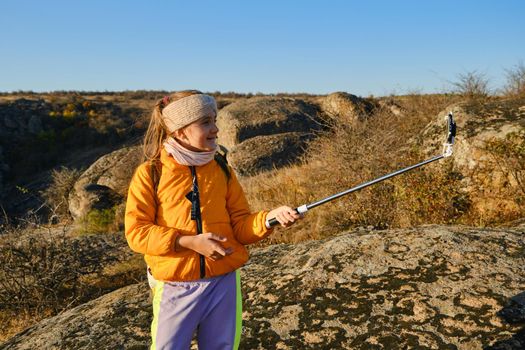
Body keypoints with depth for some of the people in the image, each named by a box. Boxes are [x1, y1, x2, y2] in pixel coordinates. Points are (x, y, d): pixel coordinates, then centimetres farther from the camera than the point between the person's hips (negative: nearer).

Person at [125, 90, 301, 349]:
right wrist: (189, 242, -21)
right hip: (175, 287, -2)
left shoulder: (222, 170, 2)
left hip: (224, 283, 3)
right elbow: (136, 232, -10)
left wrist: (270, 217, -19)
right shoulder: (150, 173, -7)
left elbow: (240, 225, 1)